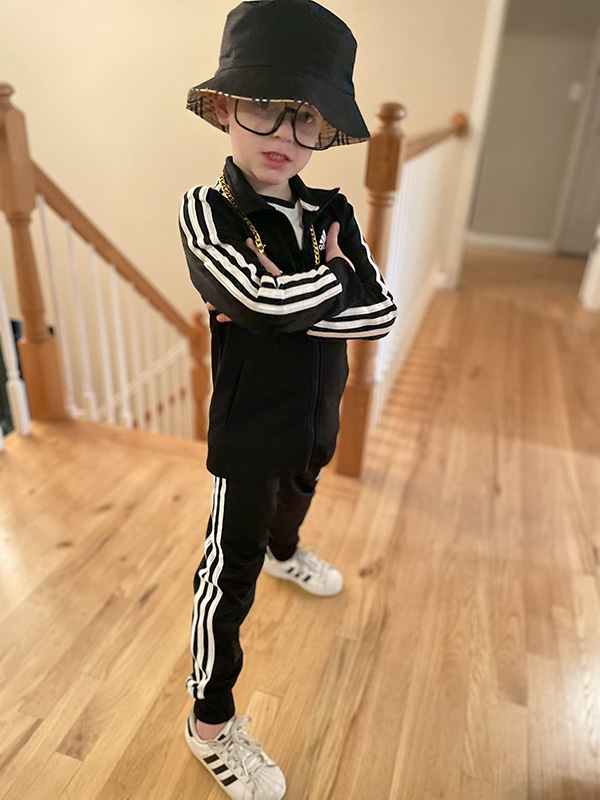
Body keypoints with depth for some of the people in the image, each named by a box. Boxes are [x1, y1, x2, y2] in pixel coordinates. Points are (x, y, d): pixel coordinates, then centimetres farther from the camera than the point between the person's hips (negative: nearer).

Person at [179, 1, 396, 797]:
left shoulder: (332, 212, -3)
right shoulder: (206, 209, -17)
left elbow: (381, 313, -14)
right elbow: (259, 296, -36)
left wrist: (285, 303, -24)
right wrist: (336, 276, -19)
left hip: (315, 412, 6)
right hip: (249, 426, -5)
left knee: (298, 492, 32)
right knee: (233, 566, 4)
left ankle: (287, 553, 67)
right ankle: (210, 723, 24)